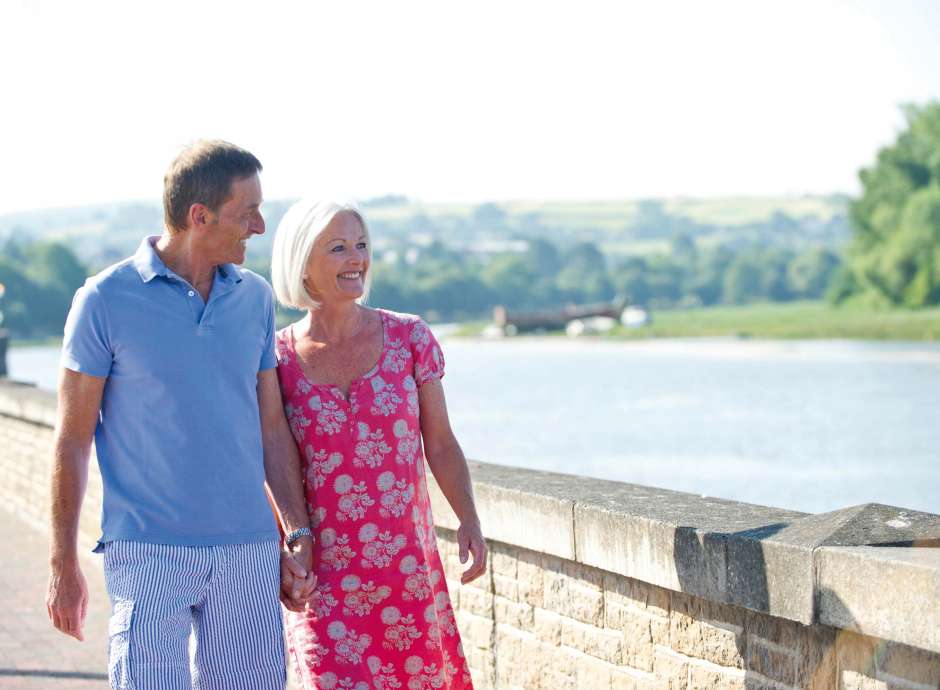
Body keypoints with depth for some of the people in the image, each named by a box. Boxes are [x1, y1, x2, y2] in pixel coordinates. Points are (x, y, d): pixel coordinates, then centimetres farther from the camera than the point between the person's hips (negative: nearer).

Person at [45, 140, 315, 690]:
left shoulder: (255, 297, 8)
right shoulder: (106, 300, -5)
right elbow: (73, 440, -2)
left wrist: (300, 536, 9)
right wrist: (63, 564, -3)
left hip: (249, 551, 4)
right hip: (149, 555, -4)